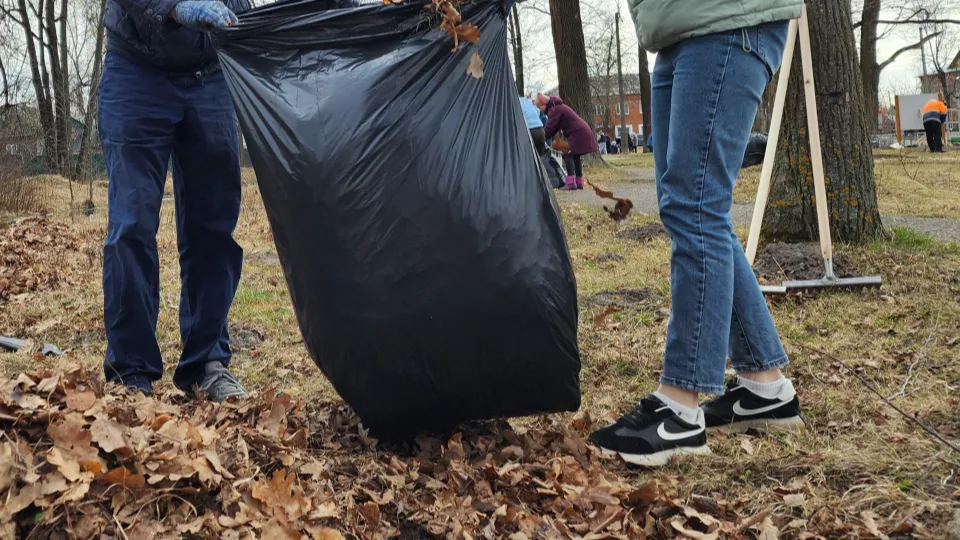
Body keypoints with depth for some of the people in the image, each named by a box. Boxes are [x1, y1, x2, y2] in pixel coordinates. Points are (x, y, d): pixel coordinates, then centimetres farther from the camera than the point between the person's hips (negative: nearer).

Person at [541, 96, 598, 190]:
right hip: (584, 132, 10)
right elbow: (555, 127, 22)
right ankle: (579, 182, 17)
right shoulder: (559, 107, 22)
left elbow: (549, 127, -14)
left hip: (578, 133, -10)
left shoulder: (554, 110, -11)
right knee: (576, 157, 14)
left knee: (568, 155, -13)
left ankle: (571, 182, -21)